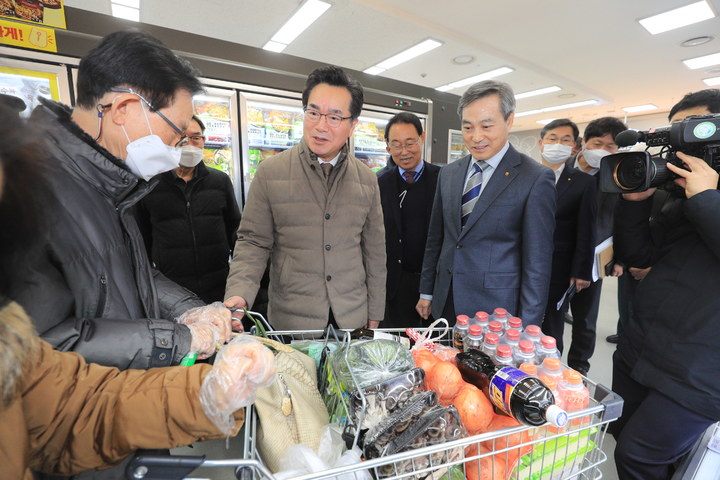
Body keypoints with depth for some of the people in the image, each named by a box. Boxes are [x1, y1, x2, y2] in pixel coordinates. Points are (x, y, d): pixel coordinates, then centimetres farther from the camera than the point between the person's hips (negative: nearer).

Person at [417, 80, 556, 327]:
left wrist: (526, 329, -10)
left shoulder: (536, 178, -10)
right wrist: (426, 292, 11)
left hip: (496, 309, -4)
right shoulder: (448, 173, 5)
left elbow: (537, 262, -10)